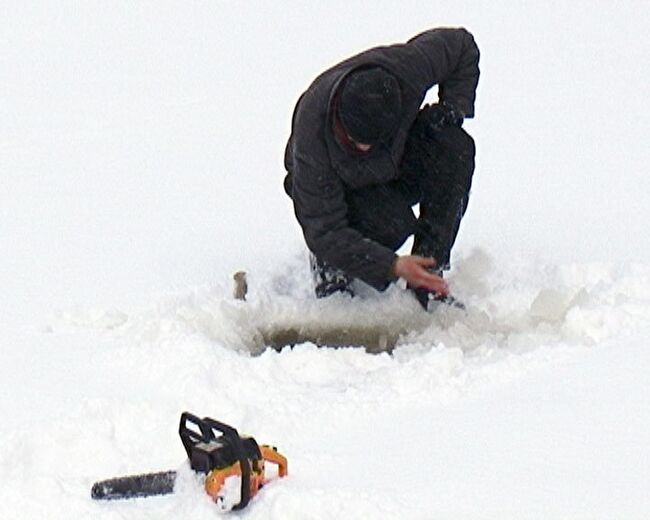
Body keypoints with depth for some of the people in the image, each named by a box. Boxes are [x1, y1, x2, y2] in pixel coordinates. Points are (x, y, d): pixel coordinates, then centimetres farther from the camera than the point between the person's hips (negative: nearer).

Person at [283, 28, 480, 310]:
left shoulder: (405, 69, -32)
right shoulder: (312, 135, -39)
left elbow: (461, 44, -9)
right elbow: (324, 232, -34)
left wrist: (453, 107, -21)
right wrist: (393, 266, -44)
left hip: (398, 162, 4)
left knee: (456, 146, -28)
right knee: (392, 223, -37)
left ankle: (428, 279, -20)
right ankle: (329, 267, -2)